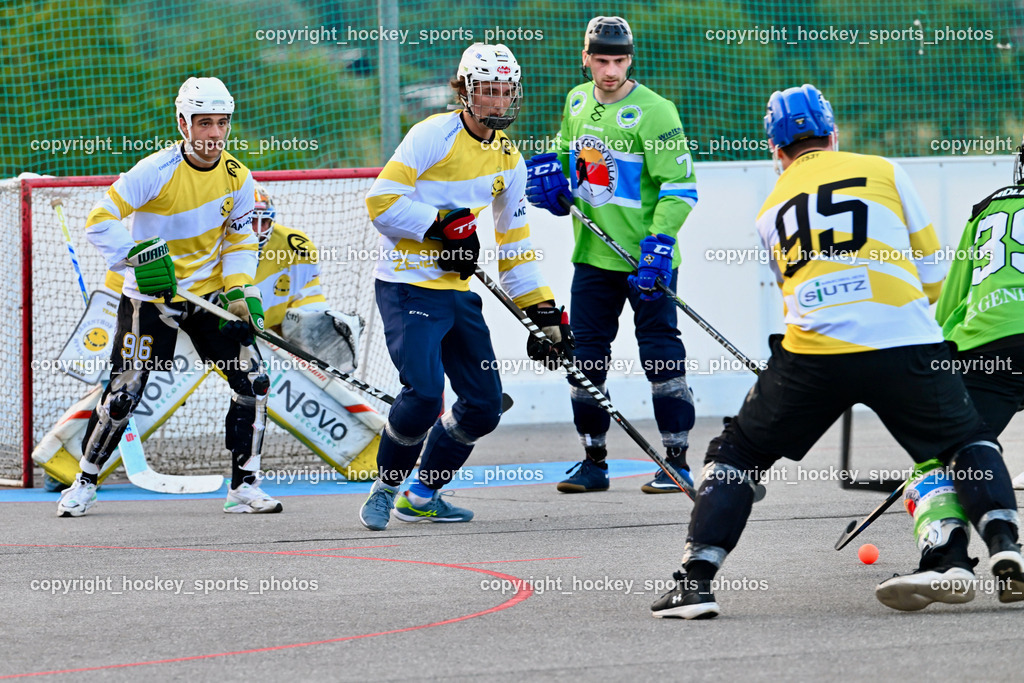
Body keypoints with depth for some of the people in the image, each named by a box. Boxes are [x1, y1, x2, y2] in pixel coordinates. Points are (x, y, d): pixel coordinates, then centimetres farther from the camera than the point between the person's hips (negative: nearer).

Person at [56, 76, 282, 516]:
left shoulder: (237, 179, -3)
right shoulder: (157, 171, -19)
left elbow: (240, 243, 7)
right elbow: (100, 220, -20)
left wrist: (239, 291, -10)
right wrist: (134, 257, -32)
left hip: (209, 293, 4)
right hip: (150, 298, -4)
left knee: (253, 380, -6)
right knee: (124, 393, -6)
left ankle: (244, 486, 4)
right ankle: (85, 483, 13)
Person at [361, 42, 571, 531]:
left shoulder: (508, 159, 11)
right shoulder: (434, 135, -11)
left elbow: (515, 243, 18)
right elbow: (381, 202, -16)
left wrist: (544, 312, 14)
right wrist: (443, 224, -20)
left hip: (459, 290, 7)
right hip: (408, 285, -7)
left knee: (484, 405, 4)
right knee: (424, 394, -21)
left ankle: (422, 496, 20)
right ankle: (385, 488, 2)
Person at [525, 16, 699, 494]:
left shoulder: (653, 111, -14)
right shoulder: (576, 103, 7)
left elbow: (679, 186, -16)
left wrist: (658, 246, -24)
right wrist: (552, 178, 3)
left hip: (646, 257, -6)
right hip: (593, 254, 6)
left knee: (660, 354, -5)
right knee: (584, 355, 6)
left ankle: (676, 461, 3)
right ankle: (593, 462, 16)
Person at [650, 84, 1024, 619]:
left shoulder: (772, 209, 21)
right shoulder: (884, 172, 16)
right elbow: (930, 270, 16)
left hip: (812, 352, 1)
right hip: (903, 344, -1)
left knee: (736, 455, 16)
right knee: (966, 443, 19)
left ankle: (696, 581, 4)